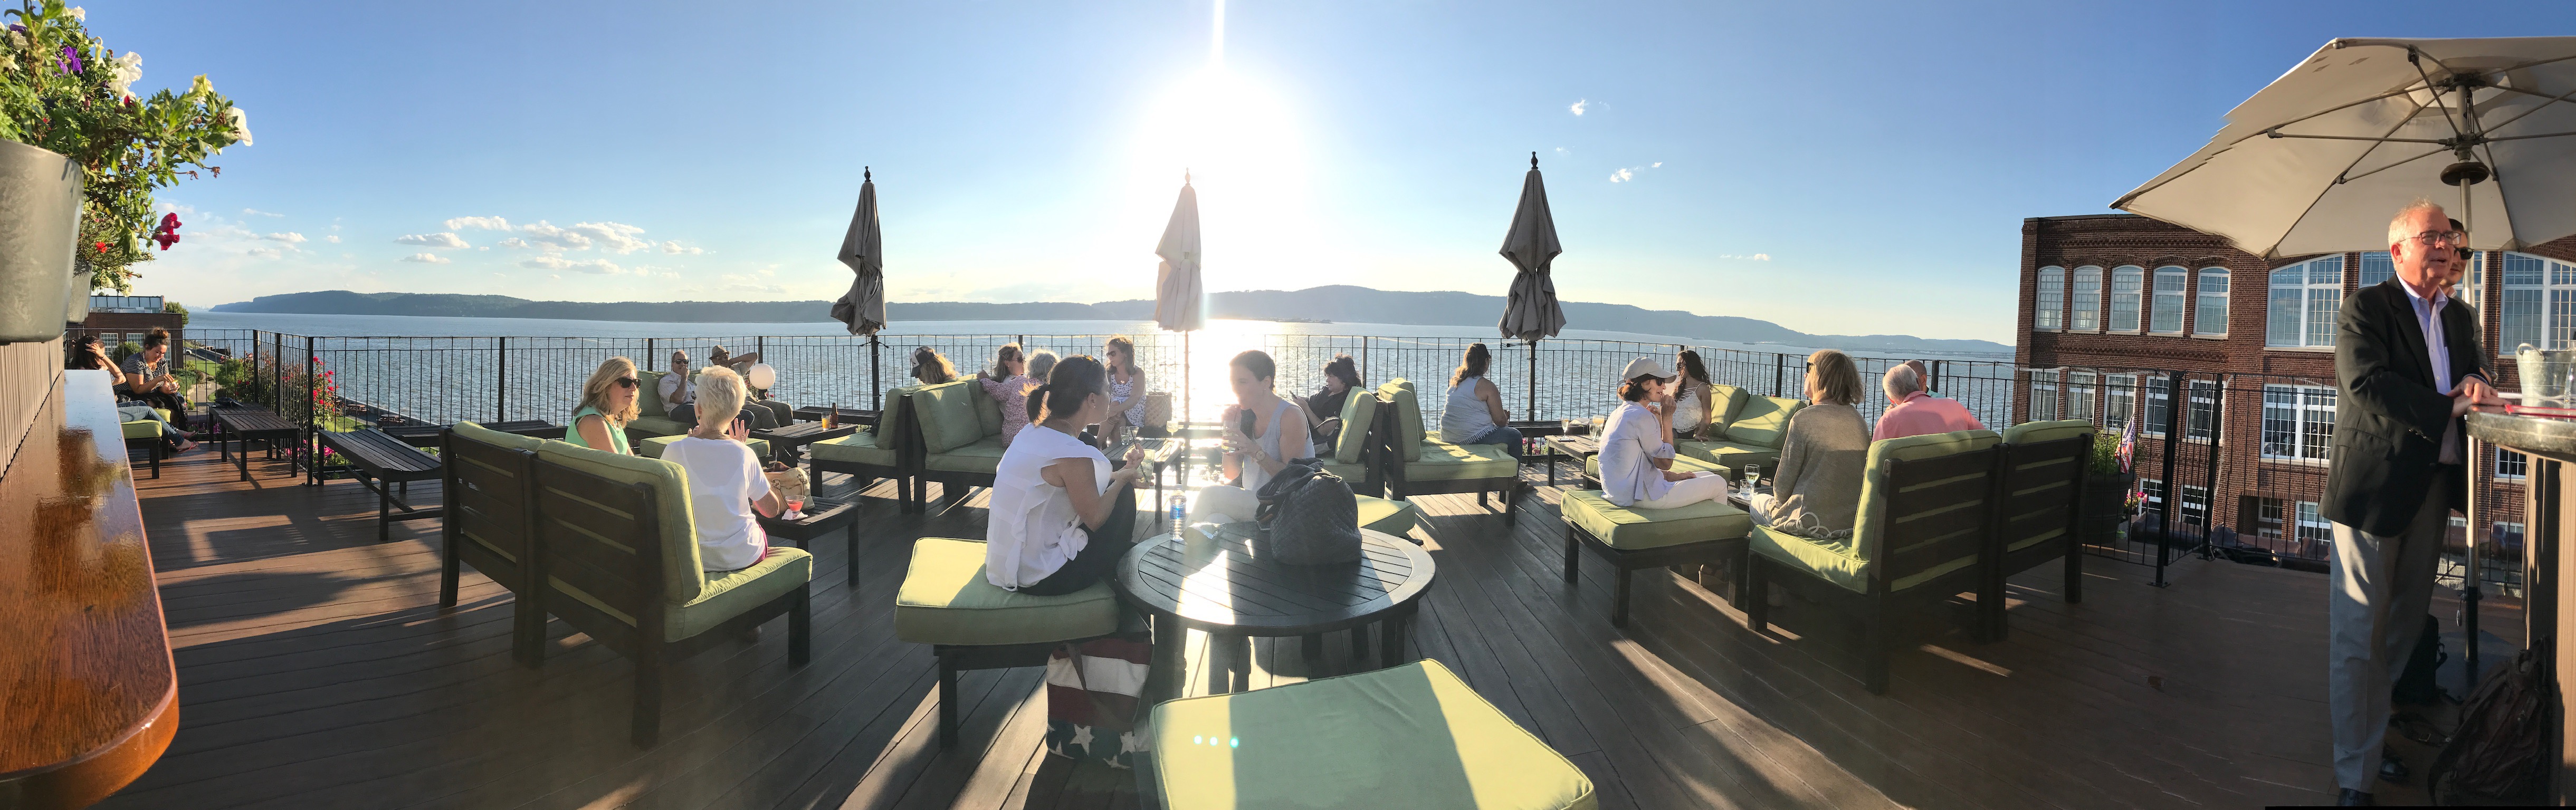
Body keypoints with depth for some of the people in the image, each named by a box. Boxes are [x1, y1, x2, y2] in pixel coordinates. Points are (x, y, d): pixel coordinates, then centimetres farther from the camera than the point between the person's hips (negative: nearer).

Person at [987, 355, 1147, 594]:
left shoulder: (1034, 431, 3)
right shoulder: (1071, 454, -25)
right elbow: (1095, 518, -12)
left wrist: (1123, 472, 15)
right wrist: (1122, 479, 3)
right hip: (1039, 579, -9)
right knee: (1124, 494, 2)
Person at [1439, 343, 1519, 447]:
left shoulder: (1455, 381, 9)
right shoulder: (1486, 385, -13)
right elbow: (1500, 420, -9)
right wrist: (1506, 416, 16)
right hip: (1472, 438, -8)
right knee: (1515, 436, 10)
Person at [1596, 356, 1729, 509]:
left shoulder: (1621, 412, 12)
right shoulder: (1643, 417, -18)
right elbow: (1665, 462, -11)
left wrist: (1672, 476, 8)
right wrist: (1667, 418, -8)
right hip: (1641, 496, -10)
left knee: (1708, 476, 22)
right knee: (1718, 484, 3)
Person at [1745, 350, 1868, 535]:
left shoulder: (1804, 418, -17)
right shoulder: (1857, 419, 2)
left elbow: (1783, 484, -14)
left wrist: (1780, 499, 9)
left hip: (1813, 523, -6)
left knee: (1758, 501, 23)